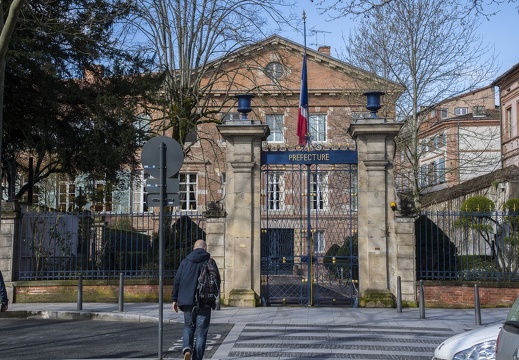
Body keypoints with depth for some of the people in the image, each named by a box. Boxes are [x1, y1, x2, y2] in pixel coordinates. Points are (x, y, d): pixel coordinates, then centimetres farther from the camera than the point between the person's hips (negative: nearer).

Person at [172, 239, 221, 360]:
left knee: (188, 327, 17)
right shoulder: (210, 262, 0)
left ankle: (187, 348, -8)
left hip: (187, 301, 2)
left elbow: (177, 281, 3)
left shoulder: (185, 261, 6)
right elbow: (217, 282, 0)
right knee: (201, 331, 6)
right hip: (204, 303, -2)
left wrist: (175, 299, 8)